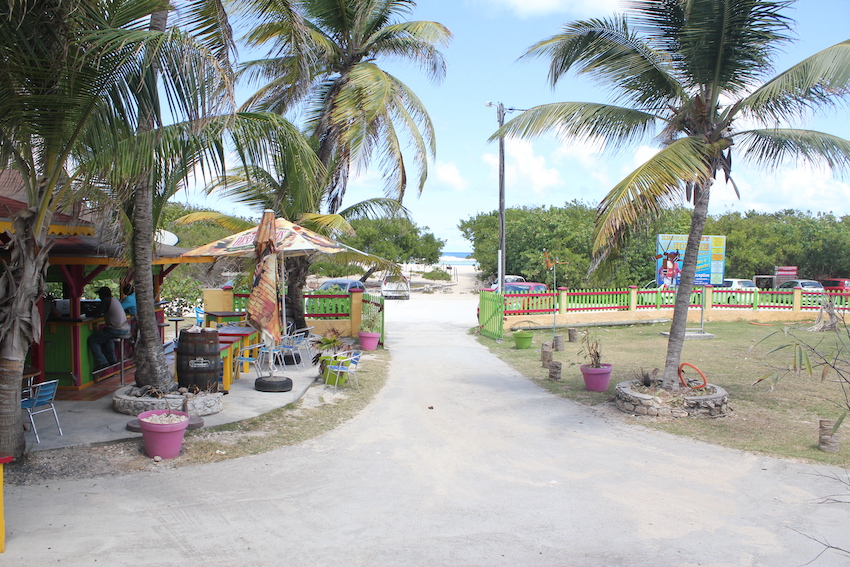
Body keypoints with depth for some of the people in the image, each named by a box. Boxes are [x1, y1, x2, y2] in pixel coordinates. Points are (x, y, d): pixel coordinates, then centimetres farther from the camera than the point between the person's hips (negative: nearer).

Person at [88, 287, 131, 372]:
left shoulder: (106, 301, -8)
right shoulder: (115, 300, 20)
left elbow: (97, 314, -11)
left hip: (116, 330, -10)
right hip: (125, 329, 10)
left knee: (92, 340, -1)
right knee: (106, 337, 36)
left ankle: (101, 363, -5)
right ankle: (112, 360, 33)